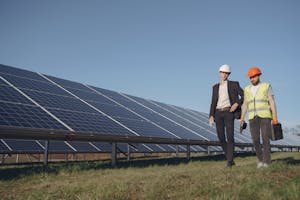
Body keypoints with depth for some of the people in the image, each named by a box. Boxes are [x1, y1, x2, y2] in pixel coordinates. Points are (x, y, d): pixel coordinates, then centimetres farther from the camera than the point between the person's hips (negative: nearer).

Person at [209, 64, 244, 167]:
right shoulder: (215, 87, 18)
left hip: (228, 112, -3)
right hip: (218, 113, 3)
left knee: (230, 136, -15)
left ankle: (229, 161, -12)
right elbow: (213, 102, 13)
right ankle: (230, 158, 14)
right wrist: (211, 115, 1)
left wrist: (237, 104, -13)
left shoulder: (234, 84, 8)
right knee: (221, 137, -2)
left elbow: (244, 96, 4)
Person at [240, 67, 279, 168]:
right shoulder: (248, 89, 13)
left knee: (265, 139, -10)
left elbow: (272, 102, -4)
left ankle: (266, 161, -4)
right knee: (255, 140, -4)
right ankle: (260, 159, 14)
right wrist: (242, 118, 0)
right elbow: (245, 104, 11)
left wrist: (275, 117, -12)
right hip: (253, 117, 3)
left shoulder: (267, 86, 2)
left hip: (265, 115, -3)